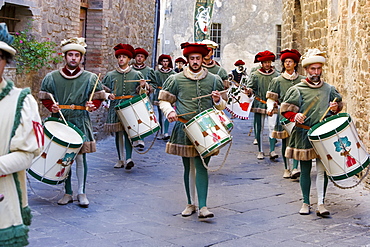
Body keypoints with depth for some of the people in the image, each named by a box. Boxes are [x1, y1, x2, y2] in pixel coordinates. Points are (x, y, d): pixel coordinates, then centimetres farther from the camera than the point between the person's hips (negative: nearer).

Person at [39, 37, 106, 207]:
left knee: (80, 157, -1)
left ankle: (81, 193, 13)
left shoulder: (90, 78, 2)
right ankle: (68, 193, 19)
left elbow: (99, 97, 7)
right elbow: (44, 97, 10)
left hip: (81, 123, -1)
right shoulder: (52, 77, 3)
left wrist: (92, 106, -13)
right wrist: (52, 107, -10)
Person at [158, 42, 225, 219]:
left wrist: (218, 101, -8)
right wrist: (169, 111, -9)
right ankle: (190, 204, 23)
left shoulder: (213, 80, 8)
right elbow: (163, 100, 11)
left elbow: (222, 106, 16)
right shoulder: (176, 79, 4)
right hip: (184, 130, 1)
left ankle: (203, 207, -7)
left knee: (202, 167, -8)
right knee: (188, 167, 9)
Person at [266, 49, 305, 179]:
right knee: (285, 141, 5)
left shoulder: (302, 80, 8)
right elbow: (271, 97, 6)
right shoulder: (277, 80, 6)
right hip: (283, 114, 0)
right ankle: (287, 169, 15)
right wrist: (270, 108, -12)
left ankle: (295, 168, -11)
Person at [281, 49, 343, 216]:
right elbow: (286, 109, 1)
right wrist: (295, 116, -18)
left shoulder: (329, 89, 9)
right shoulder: (297, 89, 1)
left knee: (322, 169, -3)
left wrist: (335, 108, -2)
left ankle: (321, 204, 5)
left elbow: (339, 105, 21)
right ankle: (306, 203, 19)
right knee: (305, 170, 7)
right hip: (303, 135, -1)